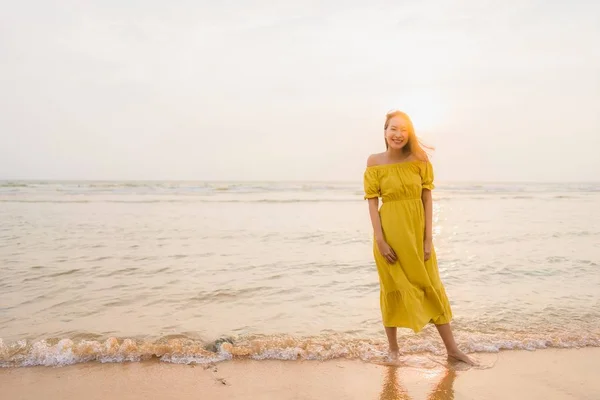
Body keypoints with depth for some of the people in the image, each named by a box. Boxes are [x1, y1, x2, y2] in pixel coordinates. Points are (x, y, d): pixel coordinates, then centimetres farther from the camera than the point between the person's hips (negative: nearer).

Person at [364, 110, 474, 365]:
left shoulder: (419, 161, -3)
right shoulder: (375, 162, -6)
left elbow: (427, 200, -3)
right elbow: (372, 202, -8)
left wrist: (428, 239, -7)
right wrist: (380, 240, -14)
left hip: (417, 232, 2)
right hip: (390, 232, -2)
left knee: (432, 287, 10)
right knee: (393, 289, 9)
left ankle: (452, 349, 22)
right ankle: (393, 349, 25)